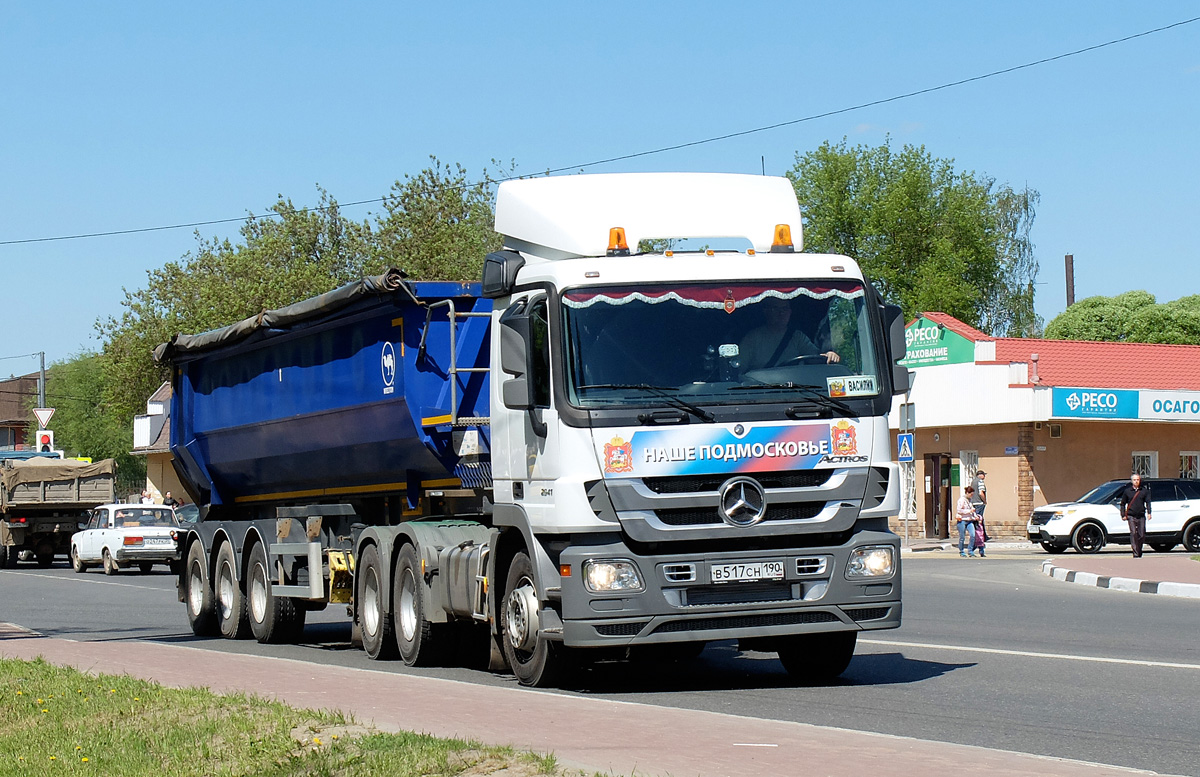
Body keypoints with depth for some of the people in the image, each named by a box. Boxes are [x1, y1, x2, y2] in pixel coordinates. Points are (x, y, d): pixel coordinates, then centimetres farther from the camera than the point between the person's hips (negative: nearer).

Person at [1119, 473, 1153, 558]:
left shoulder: (1144, 491, 9)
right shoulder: (1127, 491, 8)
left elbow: (1148, 502, 5)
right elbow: (1123, 504, 14)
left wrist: (1148, 513, -9)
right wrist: (1123, 515, 6)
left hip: (1141, 516, 1)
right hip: (1131, 516, -1)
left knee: (1142, 535, 0)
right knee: (1133, 533, -13)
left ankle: (1139, 552, 20)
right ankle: (1136, 554, -14)